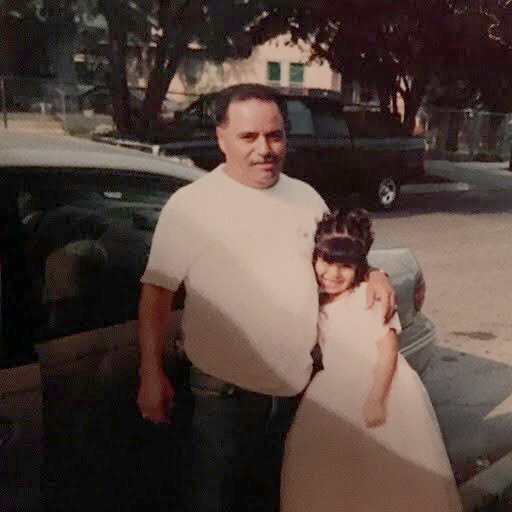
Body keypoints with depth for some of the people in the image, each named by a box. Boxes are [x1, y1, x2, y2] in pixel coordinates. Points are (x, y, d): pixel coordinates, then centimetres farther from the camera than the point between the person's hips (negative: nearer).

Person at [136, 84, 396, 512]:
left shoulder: (306, 197, 4)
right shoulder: (190, 205, -11)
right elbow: (156, 291, -9)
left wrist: (373, 275, -2)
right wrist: (151, 373, -13)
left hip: (297, 387, 5)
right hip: (224, 393, -4)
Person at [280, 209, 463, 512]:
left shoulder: (370, 296, -12)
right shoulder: (318, 302, 5)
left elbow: (388, 350, -14)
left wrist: (375, 399, -18)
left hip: (382, 387, -5)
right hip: (338, 393, 5)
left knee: (384, 469, 3)